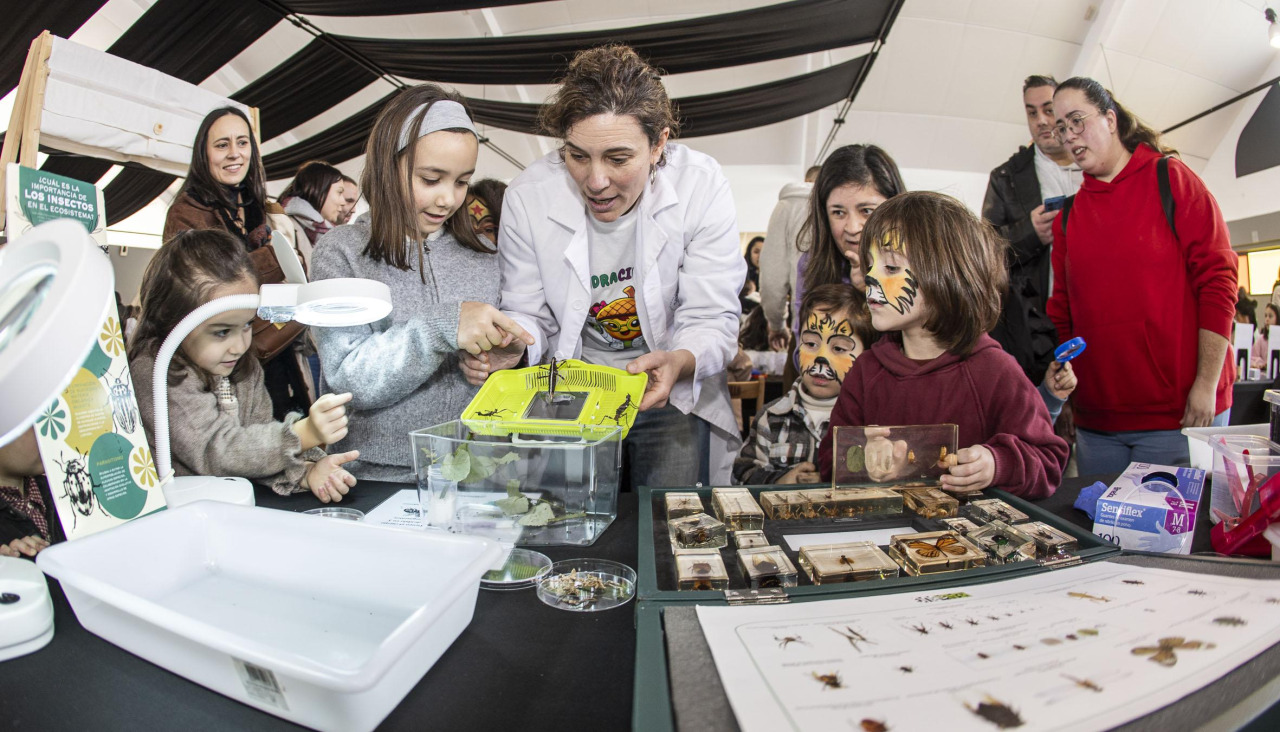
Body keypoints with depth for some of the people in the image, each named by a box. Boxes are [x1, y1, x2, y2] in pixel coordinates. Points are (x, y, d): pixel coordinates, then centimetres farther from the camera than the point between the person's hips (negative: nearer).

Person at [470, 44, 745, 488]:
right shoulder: (527, 196, -11)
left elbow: (711, 319, -15)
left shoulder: (702, 188, -16)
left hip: (671, 393, 0)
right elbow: (528, 313, -2)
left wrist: (679, 361, -36)